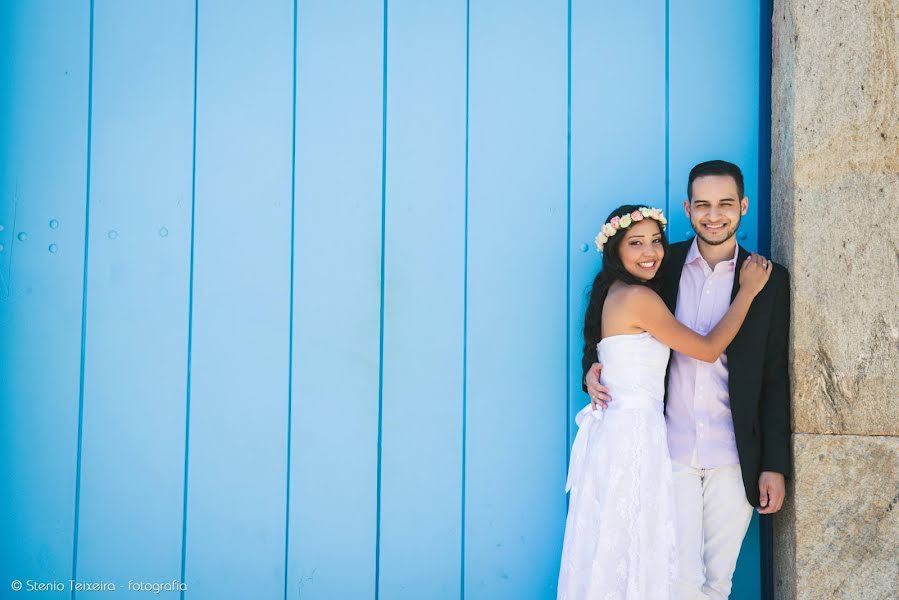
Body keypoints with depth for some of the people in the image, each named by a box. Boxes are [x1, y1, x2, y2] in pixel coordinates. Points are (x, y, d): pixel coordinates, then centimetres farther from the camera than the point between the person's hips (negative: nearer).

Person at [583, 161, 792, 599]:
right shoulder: (663, 265, 3)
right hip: (671, 449, 0)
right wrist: (593, 367, -7)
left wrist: (775, 465, 0)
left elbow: (775, 378, 3)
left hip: (734, 457, 0)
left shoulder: (769, 280, 2)